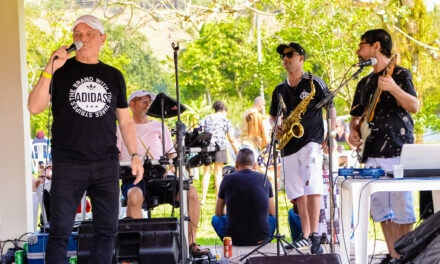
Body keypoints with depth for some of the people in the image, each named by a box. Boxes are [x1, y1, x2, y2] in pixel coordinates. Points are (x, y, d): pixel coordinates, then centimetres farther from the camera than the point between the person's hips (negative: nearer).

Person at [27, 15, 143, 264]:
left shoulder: (114, 76, 12)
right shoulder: (61, 71, 3)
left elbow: (126, 120, 17)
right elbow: (34, 107, -8)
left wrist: (135, 155, 8)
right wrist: (49, 70, -17)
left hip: (107, 165, 3)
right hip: (68, 165, -3)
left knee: (108, 230, 5)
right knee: (60, 231, -5)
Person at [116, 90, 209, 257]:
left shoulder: (160, 127, 25)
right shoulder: (121, 129, 15)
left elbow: (172, 155, 21)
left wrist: (173, 162, -3)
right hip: (134, 178, -3)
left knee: (191, 191, -24)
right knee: (135, 195, -40)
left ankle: (191, 243, -17)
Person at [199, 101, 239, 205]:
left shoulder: (206, 119, 12)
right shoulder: (226, 121, 5)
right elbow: (231, 139, 4)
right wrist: (237, 151, 11)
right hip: (219, 148, -2)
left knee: (206, 173, 7)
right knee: (218, 174, 2)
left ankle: (203, 199, 1)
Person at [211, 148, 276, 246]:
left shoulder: (228, 179, -1)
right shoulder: (264, 179, 2)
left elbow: (218, 213, 11)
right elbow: (272, 213, 12)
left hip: (235, 238, -1)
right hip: (261, 239, 1)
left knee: (215, 219, 29)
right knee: (272, 218, 33)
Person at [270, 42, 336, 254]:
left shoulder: (314, 83, 1)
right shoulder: (280, 90, 15)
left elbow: (331, 109, 4)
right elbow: (273, 115, 25)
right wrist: (276, 126, 1)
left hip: (311, 141, -6)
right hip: (289, 147, 6)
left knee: (312, 187, -18)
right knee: (298, 191, 6)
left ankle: (315, 236, -22)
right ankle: (306, 235, 12)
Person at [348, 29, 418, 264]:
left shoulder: (400, 74, -2)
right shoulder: (364, 83, 19)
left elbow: (414, 107, -14)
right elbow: (356, 115, 27)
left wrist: (393, 89, -30)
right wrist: (353, 130, 5)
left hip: (398, 151, -7)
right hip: (372, 154, 7)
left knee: (401, 207, -8)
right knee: (380, 207, 6)